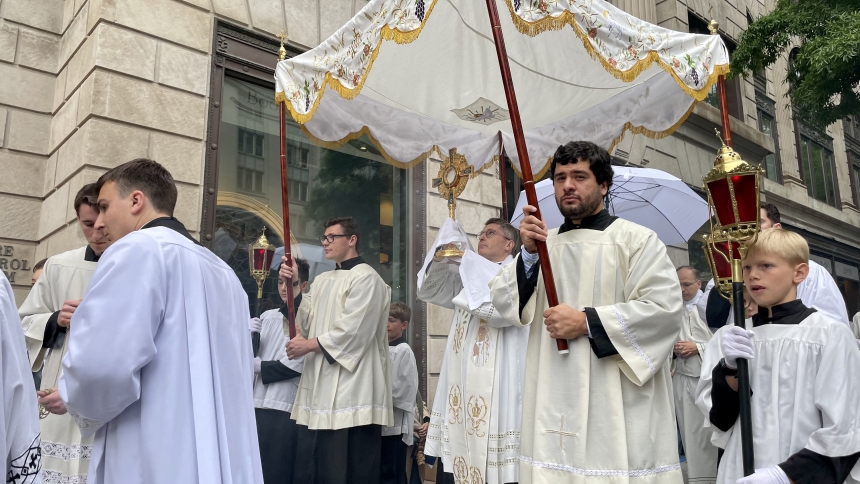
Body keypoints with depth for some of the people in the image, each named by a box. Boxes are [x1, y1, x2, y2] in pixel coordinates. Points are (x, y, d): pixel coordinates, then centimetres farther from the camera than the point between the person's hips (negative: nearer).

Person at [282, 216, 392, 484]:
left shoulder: (366, 278, -7)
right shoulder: (321, 281, 17)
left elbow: (353, 331, -15)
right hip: (319, 387, 8)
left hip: (351, 390, -8)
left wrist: (310, 345, -7)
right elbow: (305, 324, 10)